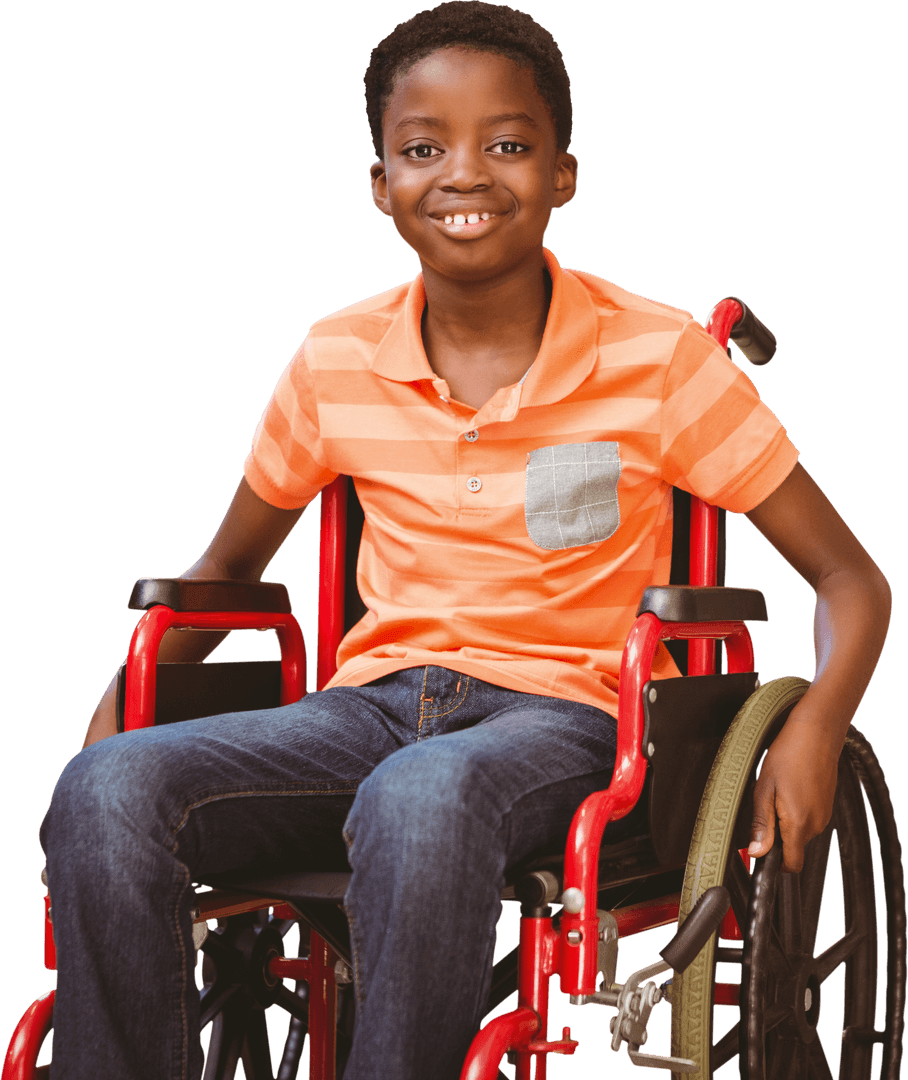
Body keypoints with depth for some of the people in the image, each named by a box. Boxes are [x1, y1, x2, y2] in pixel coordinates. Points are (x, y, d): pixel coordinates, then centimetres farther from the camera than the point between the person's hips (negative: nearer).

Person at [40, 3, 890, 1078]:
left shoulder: (657, 358, -4)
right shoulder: (338, 362, 5)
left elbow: (848, 575, 0)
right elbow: (227, 566, 21)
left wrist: (814, 726, -20)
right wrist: (109, 714, 5)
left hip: (560, 715, -3)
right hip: (373, 701, 4)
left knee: (420, 798, -39)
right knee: (107, 791, -25)